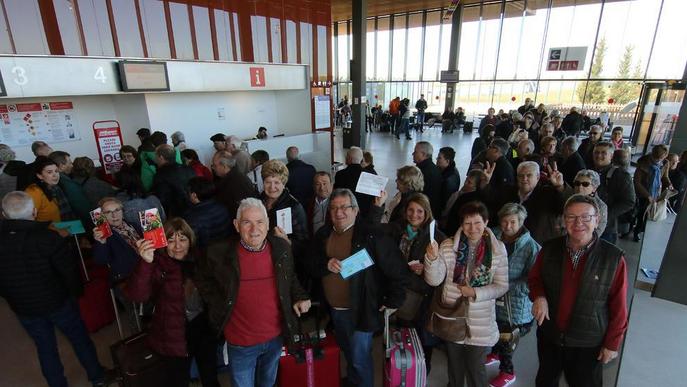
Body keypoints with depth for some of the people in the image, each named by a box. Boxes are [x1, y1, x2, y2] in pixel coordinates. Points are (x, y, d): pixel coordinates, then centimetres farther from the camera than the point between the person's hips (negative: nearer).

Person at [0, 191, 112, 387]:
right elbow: (70, 271, -21)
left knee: (45, 348, 21)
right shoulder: (48, 238, -27)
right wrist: (77, 292, -1)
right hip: (58, 302, -3)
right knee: (80, 339, 17)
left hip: (24, 309, 3)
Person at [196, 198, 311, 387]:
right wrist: (219, 305, -8)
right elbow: (203, 279, 1)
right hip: (240, 343, -2)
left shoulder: (282, 248, -10)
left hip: (276, 337, 3)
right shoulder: (219, 252, -18)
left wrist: (299, 297, -6)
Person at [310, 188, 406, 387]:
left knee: (359, 358, 3)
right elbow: (312, 266, 4)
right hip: (334, 309, 6)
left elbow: (397, 270, -15)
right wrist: (326, 264, -17)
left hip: (361, 310, -6)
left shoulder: (372, 235, -18)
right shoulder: (323, 234, 0)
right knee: (347, 353, 25)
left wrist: (392, 302, -11)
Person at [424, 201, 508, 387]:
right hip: (451, 318, 1)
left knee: (475, 368, 15)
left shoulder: (497, 249, -9)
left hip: (480, 323, -1)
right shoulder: (448, 246, -10)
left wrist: (476, 293, -19)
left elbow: (502, 286, -5)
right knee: (454, 365, 22)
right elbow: (434, 280, -13)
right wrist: (432, 258, -32)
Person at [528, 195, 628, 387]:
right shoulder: (549, 249, -9)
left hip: (588, 344, -2)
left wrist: (612, 343, -4)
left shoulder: (613, 257, -17)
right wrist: (539, 296, -16)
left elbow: (618, 307, -9)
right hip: (548, 335, 3)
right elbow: (534, 277, 5)